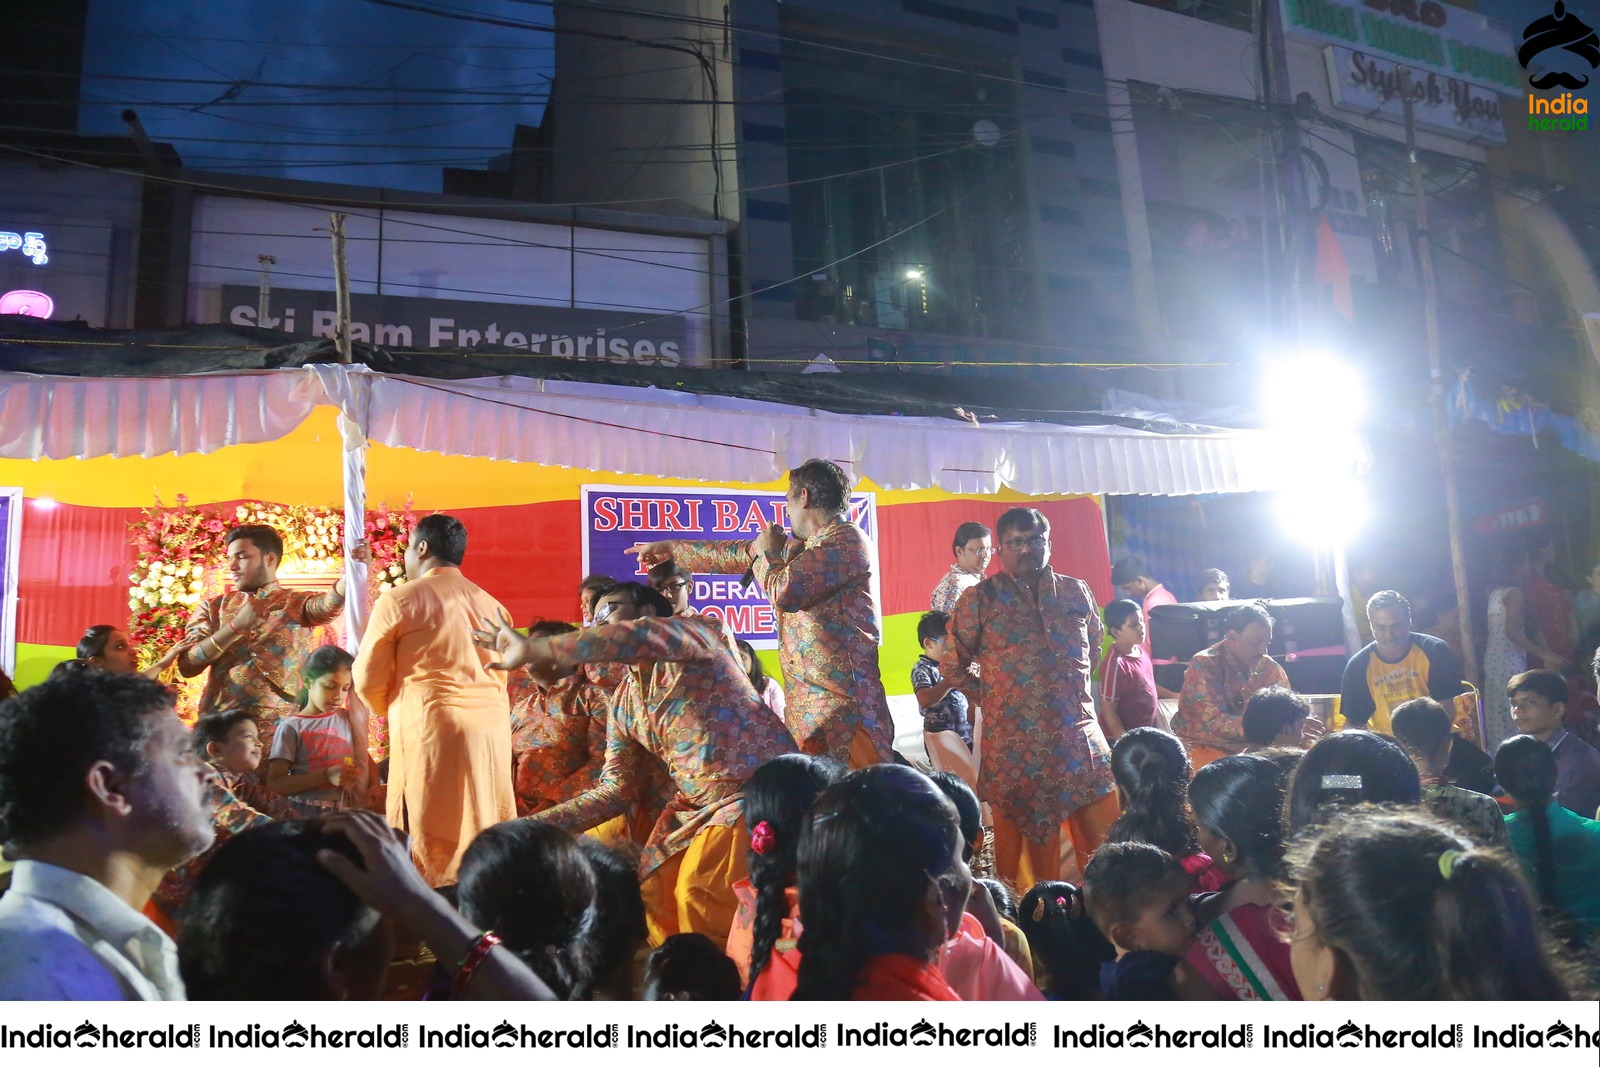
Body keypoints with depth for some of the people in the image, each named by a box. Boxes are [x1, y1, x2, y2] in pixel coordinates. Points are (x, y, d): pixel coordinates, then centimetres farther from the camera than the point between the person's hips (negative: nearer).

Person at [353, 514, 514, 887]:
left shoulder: (400, 599, 0)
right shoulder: (491, 604, 13)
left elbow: (368, 678, 4)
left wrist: (393, 713, 21)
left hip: (429, 725, -5)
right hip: (491, 726, 5)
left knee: (431, 836, 1)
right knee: (486, 833, 10)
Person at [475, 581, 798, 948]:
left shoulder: (699, 632, -12)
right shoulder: (623, 703, 9)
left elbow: (644, 638, -34)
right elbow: (614, 790, 9)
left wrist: (533, 648, -33)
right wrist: (534, 824, -1)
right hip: (695, 806, 8)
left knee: (701, 897, -15)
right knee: (655, 893, 4)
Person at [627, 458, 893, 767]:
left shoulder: (847, 540, -9)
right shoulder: (805, 547, 20)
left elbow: (784, 590, -18)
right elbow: (740, 554, 31)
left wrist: (767, 551, 3)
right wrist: (672, 548, 39)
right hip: (806, 704, 9)